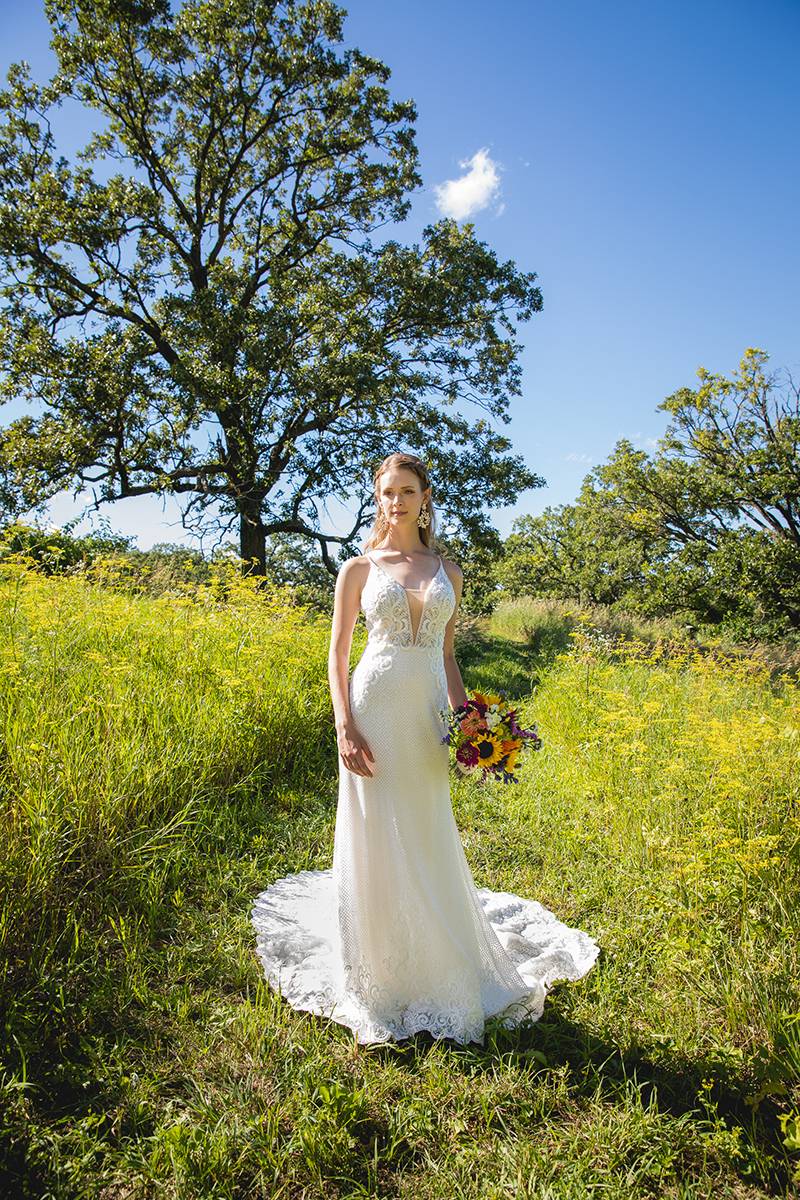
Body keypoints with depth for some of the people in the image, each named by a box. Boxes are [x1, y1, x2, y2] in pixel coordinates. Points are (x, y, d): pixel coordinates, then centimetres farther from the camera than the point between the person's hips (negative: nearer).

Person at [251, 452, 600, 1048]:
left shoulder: (450, 572, 11)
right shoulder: (358, 569, 3)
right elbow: (338, 654, 1)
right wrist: (345, 727, -9)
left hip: (428, 715, 2)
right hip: (375, 709, -2)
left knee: (428, 842, 11)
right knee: (377, 841, 5)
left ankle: (440, 966, 33)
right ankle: (380, 976, 26)